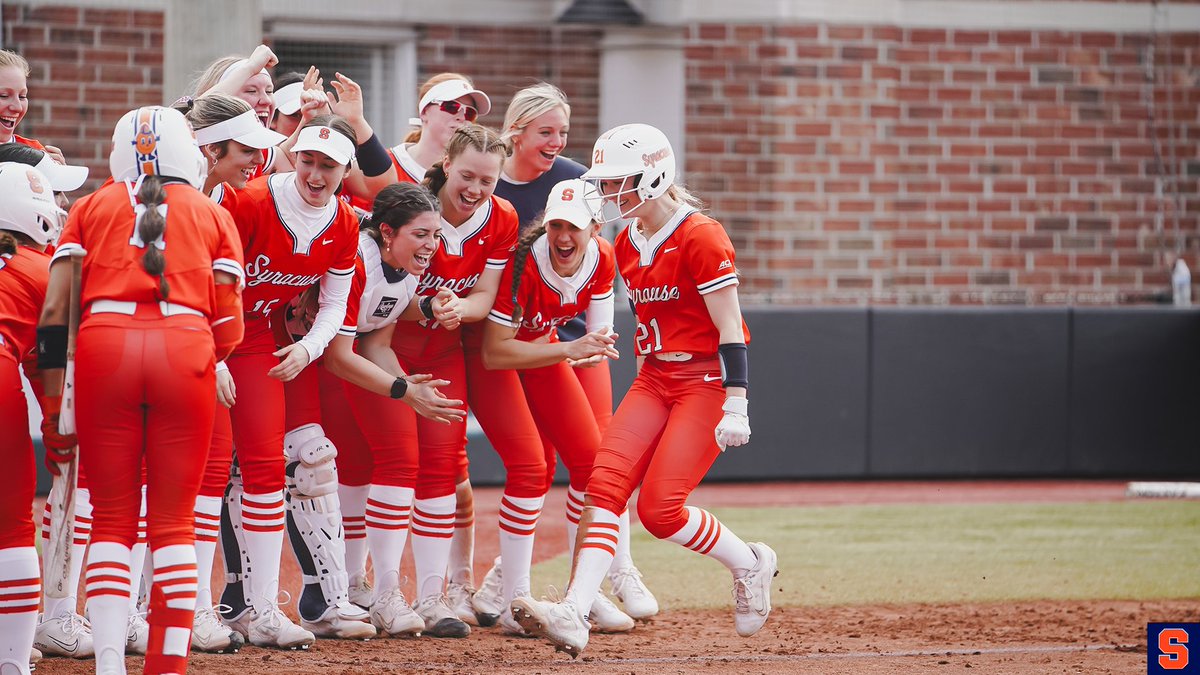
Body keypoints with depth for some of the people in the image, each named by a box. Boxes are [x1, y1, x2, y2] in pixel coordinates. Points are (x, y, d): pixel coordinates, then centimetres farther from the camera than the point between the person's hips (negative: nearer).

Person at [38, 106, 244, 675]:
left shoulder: (92, 207, 18)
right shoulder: (212, 214, 18)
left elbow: (55, 308, 7)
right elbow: (230, 322, 12)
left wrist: (52, 374, 13)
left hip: (104, 344, 0)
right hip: (185, 346, 0)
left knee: (112, 516, 7)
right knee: (174, 521, 7)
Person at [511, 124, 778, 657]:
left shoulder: (699, 237, -15)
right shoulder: (627, 244, 10)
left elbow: (729, 329, -16)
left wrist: (735, 407, -20)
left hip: (706, 382, -7)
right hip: (653, 381, 7)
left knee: (659, 508, -14)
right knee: (605, 484, -13)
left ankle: (749, 565, 12)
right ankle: (574, 616, -23)